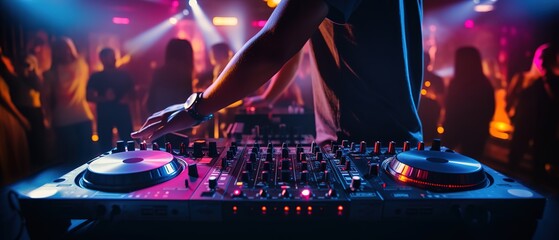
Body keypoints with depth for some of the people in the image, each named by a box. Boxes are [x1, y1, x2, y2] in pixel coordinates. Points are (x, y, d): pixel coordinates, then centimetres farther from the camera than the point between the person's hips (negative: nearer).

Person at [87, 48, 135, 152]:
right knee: (105, 145, 4)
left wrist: (127, 98, -8)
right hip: (104, 115, -1)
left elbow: (132, 92, 14)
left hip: (123, 113, 1)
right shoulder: (95, 77, 4)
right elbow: (89, 97, -1)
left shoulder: (124, 75, 9)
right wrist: (104, 98, -19)